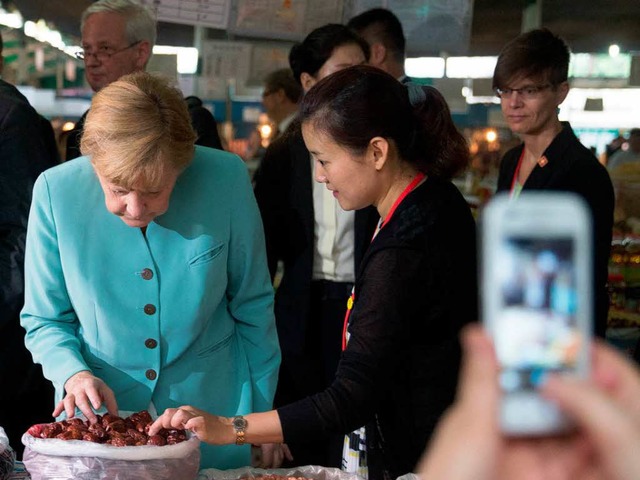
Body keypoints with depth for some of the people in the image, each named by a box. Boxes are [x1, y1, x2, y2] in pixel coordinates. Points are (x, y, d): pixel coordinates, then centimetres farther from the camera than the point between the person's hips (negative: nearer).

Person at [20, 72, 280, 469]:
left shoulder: (226, 180, -17)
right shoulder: (57, 191, -16)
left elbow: (253, 308, -4)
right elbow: (45, 321, -3)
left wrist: (262, 418, 1)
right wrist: (73, 373, -22)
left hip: (211, 413, 0)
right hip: (99, 412, 0)